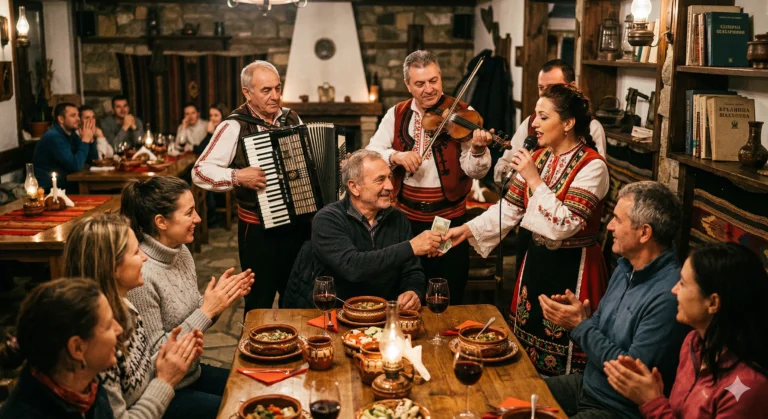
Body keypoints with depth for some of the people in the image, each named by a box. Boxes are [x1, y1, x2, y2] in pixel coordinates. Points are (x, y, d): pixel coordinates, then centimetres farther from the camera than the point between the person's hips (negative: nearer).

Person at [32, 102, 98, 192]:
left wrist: (90, 139, -6)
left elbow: (92, 160, 9)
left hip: (64, 184, 9)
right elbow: (76, 166, -26)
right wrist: (85, 139, -19)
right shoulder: (54, 137, -19)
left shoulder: (71, 134, 8)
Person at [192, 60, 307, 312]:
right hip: (260, 230, -5)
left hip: (298, 224, 5)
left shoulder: (291, 118, 6)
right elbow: (200, 172, -17)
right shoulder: (235, 126, -12)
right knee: (260, 303, 7)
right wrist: (237, 176, -30)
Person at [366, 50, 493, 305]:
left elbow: (475, 172, -14)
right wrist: (395, 156, -20)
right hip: (406, 219, 2)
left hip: (450, 219, -2)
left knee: (449, 300, 9)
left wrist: (477, 150, -35)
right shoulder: (396, 115, 3)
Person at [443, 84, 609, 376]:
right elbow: (510, 208, 4)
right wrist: (469, 229, -6)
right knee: (527, 338, 17)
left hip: (572, 268, -7)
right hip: (537, 259, 7)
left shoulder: (591, 166, -17)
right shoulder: (539, 157, 5)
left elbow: (563, 225, -26)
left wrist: (533, 179, -23)